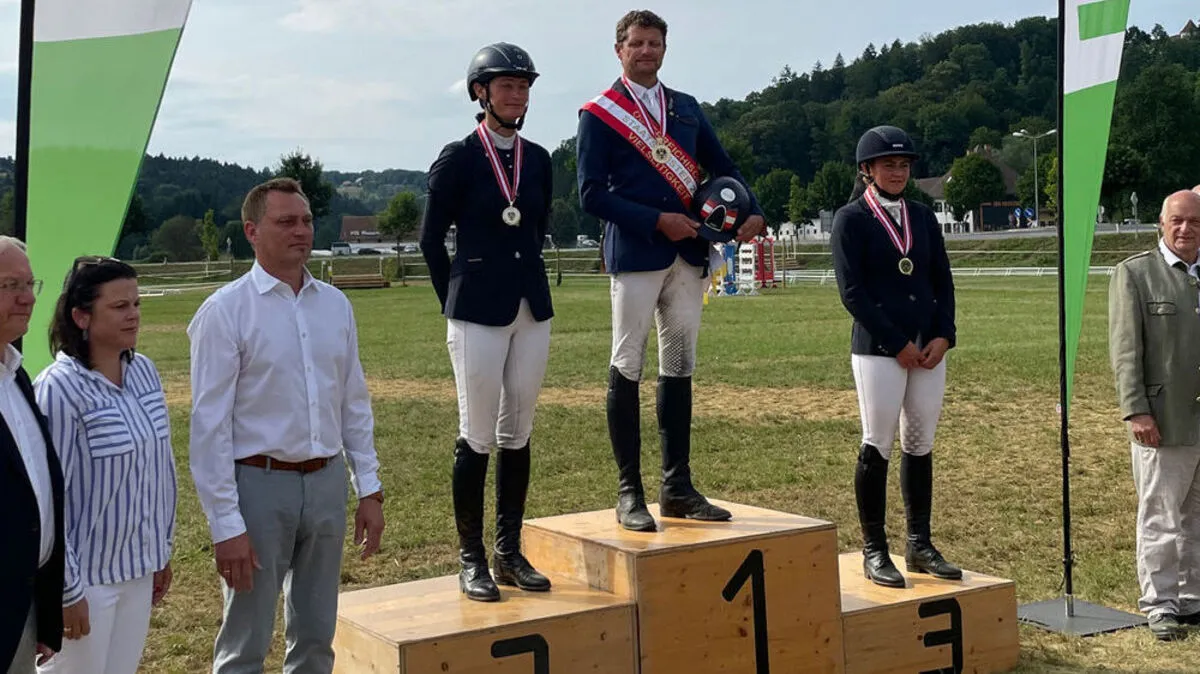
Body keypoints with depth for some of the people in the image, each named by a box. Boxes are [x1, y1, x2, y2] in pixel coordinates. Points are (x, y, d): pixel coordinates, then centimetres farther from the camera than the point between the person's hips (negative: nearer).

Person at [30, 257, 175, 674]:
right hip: (88, 575, -6)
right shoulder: (60, 388, -18)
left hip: (138, 567, 6)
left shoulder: (145, 372, 1)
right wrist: (66, 588, -15)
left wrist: (163, 550, 14)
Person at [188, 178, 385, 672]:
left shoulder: (335, 305, 6)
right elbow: (210, 425, -11)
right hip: (260, 484, -5)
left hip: (326, 482, 5)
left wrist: (369, 489, 8)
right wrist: (226, 525, -14)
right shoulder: (225, 311, -10)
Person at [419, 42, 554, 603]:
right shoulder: (458, 158, -5)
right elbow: (431, 238, -1)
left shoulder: (538, 159, 9)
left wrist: (522, 280, 15)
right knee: (477, 436, -1)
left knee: (517, 434, 9)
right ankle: (471, 559, 9)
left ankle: (510, 553, 18)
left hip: (532, 308, 5)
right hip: (478, 314, -5)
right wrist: (457, 304, 2)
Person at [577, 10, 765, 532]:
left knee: (679, 368, 8)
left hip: (688, 253, 5)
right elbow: (592, 194, -7)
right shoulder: (599, 114, 0)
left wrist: (751, 213, -2)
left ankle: (677, 487, 15)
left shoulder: (686, 108, 16)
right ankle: (629, 493, 3)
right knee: (627, 368, -3)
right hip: (635, 252, -5)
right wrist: (658, 221, -14)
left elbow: (723, 168, 16)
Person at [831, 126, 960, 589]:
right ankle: (874, 552, 6)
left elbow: (943, 282, 13)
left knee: (920, 446, 9)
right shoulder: (850, 219, -3)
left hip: (929, 348, 5)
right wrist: (899, 343, -13)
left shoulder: (923, 217, 13)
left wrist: (942, 335, -3)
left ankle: (919, 546, 18)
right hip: (878, 349, -5)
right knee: (877, 447, -2)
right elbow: (852, 292, -10)